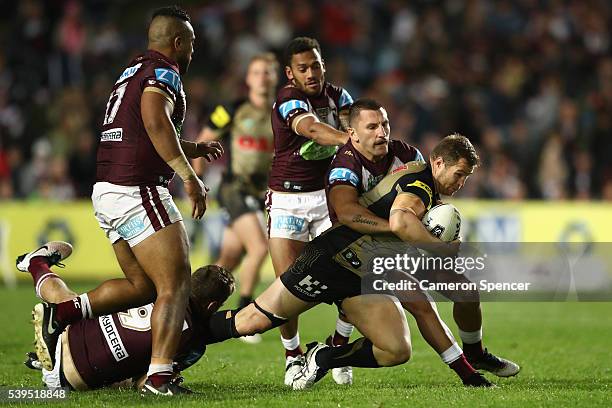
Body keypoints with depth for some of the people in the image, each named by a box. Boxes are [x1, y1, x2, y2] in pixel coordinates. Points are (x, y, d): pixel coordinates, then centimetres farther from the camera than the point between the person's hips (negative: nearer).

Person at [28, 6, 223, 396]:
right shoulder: (164, 72, -7)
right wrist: (188, 174, -26)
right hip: (139, 192, -9)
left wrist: (195, 149, 33)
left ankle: (60, 312, 4)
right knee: (176, 283, -8)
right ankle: (159, 374, -19)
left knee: (142, 285, 15)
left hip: (107, 194, 9)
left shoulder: (131, 73, 23)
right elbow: (155, 121, -26)